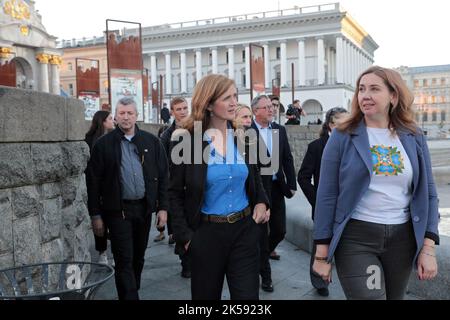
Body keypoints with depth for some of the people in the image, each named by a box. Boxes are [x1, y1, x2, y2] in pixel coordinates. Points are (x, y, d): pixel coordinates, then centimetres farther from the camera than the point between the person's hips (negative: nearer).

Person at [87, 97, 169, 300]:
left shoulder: (151, 142, 5)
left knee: (138, 257, 16)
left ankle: (131, 292, 34)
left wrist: (162, 207, 0)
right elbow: (94, 182, -1)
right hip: (118, 209, -3)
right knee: (124, 261, -3)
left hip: (144, 207, 3)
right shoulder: (104, 144, -1)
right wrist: (95, 215, -4)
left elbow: (163, 175, 6)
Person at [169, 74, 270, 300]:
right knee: (206, 295, 15)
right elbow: (175, 193, -4)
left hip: (245, 229, 3)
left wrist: (261, 202, -2)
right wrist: (185, 235, -8)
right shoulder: (187, 141, -11)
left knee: (247, 295, 4)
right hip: (207, 232, -2)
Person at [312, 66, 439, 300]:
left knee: (395, 296, 19)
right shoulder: (343, 137, -6)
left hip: (402, 238, 4)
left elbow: (427, 193, 6)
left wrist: (428, 247, -2)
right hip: (355, 237, -3)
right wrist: (322, 253, -8)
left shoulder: (413, 138, 3)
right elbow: (327, 195, -6)